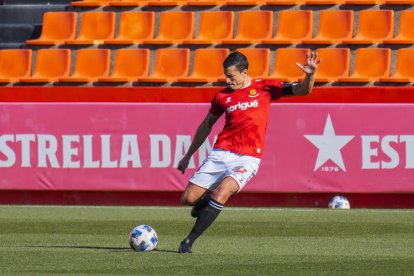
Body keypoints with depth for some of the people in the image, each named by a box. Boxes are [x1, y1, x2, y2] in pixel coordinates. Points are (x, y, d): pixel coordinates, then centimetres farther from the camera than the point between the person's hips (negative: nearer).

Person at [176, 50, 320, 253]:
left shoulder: (264, 88, 5)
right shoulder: (223, 96, 11)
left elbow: (302, 90, 4)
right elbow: (206, 125, 23)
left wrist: (310, 75, -18)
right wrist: (188, 156, 26)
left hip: (247, 158, -3)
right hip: (220, 154, 3)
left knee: (223, 190, -29)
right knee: (188, 198, -6)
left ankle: (189, 241, -24)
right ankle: (205, 202, 32)